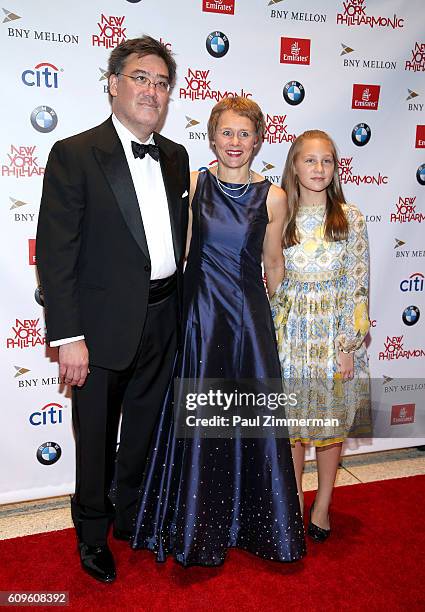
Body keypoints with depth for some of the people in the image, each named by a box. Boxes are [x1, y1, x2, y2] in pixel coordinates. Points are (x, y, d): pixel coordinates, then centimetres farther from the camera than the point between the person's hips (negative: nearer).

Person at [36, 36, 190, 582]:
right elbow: (54, 251, -14)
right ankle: (93, 533, 39)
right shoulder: (74, 155, -11)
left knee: (144, 429, 21)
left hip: (162, 322, 6)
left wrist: (178, 306, 9)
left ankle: (131, 515, 46)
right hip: (104, 325, -5)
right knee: (96, 437, 13)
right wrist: (68, 336, -18)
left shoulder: (175, 157, 7)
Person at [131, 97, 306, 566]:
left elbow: (273, 265, 10)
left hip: (250, 317, 1)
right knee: (196, 420, 6)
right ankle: (197, 528, 30)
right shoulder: (193, 183, 0)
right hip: (199, 313, 0)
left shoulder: (272, 198, 1)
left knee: (254, 419, 7)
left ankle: (256, 524, 33)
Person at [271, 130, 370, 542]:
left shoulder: (350, 218, -3)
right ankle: (295, 503, 31)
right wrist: (274, 336, 1)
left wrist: (349, 345, -9)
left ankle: (323, 506, 29)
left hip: (336, 333, -1)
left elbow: (358, 285, -4)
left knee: (332, 422, 9)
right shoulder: (280, 217, 2)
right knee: (292, 421, 10)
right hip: (291, 334, 1)